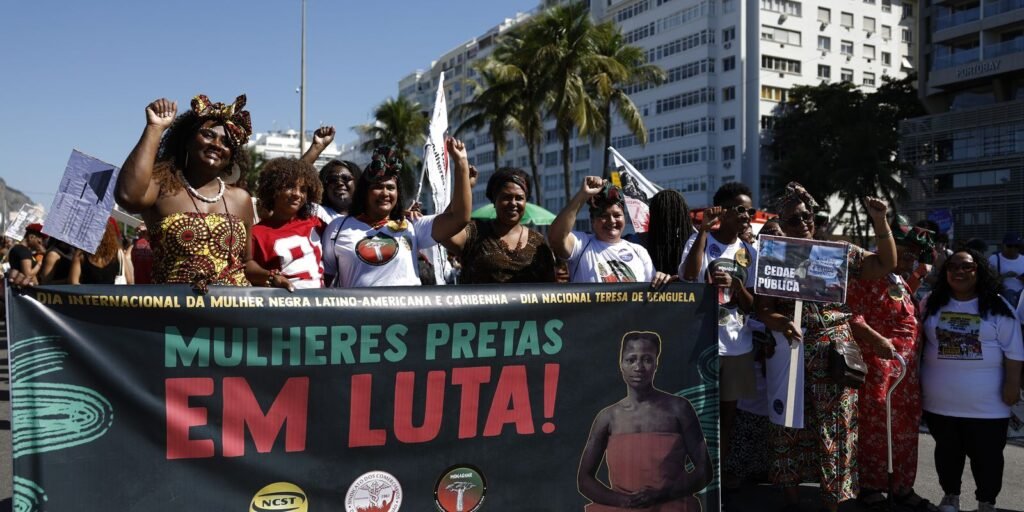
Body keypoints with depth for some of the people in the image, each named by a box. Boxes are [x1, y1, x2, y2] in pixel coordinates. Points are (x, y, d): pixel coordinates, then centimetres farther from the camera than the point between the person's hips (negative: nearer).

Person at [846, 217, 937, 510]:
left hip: (908, 370, 9)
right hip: (877, 366, -9)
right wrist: (877, 340, -29)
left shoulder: (905, 285, 20)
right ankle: (870, 487, 12)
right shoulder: (868, 277, -9)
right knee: (874, 427, -1)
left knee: (906, 429, 14)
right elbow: (851, 314, -21)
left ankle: (903, 487, 26)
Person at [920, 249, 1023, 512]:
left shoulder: (998, 307, -4)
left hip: (986, 404, -2)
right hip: (939, 402, 2)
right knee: (947, 451, 17)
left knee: (987, 456, 9)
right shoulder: (932, 303, 1)